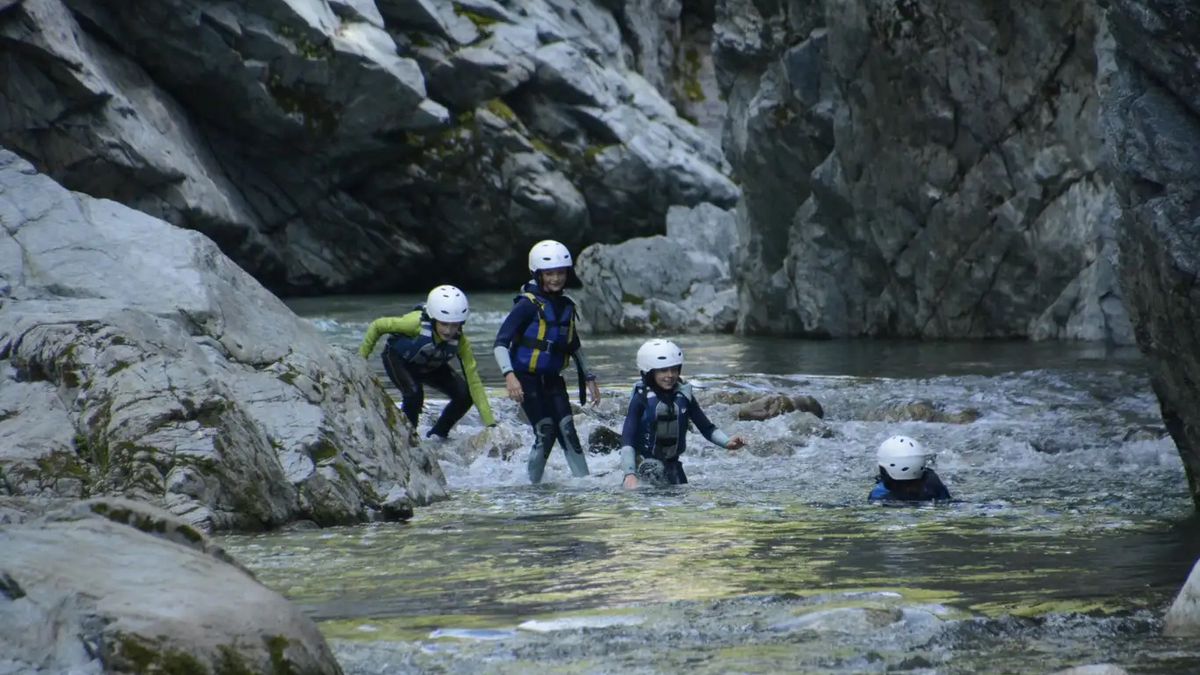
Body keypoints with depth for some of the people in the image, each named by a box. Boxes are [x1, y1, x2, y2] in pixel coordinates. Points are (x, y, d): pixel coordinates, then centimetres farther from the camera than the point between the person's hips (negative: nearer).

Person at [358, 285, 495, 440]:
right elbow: (377, 326, -25)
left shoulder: (460, 341, -29)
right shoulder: (417, 323, -39)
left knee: (465, 395, -12)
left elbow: (474, 380, -26)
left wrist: (490, 422, -31)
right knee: (414, 393, -32)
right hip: (397, 359, -4)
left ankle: (437, 435, 11)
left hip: (429, 367, 4)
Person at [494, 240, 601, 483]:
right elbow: (500, 343, -17)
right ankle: (533, 484, 2)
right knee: (546, 432, -12)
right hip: (527, 378, -6)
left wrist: (589, 378, 25)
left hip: (552, 378, 6)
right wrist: (509, 375, -30)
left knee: (567, 429, -6)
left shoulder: (566, 305, 9)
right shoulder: (527, 305, -12)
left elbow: (574, 346, 25)